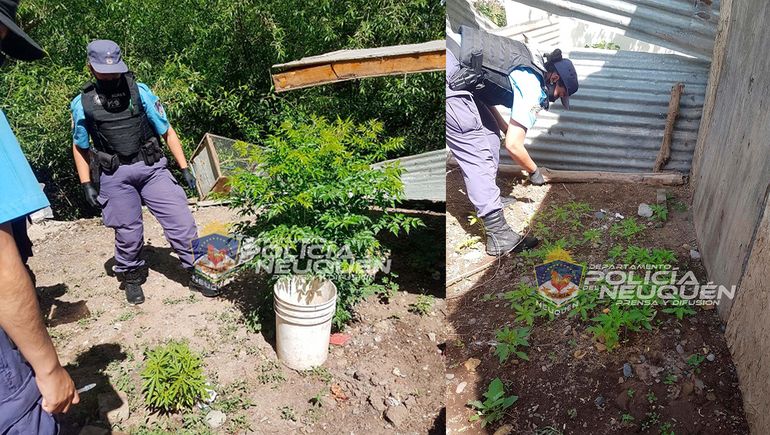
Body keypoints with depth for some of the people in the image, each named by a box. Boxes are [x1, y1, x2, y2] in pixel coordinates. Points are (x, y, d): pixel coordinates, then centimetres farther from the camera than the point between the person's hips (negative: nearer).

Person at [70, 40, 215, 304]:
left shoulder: (140, 92, -2)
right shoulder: (82, 104, 1)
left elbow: (167, 132, 2)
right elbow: (80, 147, 13)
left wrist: (185, 168, -1)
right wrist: (87, 185, 6)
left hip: (151, 167, 0)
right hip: (114, 176, 0)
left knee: (180, 221, -6)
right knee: (128, 233, 6)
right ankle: (131, 278, 30)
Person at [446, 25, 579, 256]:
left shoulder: (529, 63, 20)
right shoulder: (533, 90, -5)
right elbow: (513, 145, -5)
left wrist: (506, 127, 23)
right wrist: (534, 171, 12)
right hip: (450, 77, -10)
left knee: (490, 133, 19)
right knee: (478, 156, -8)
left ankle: (487, 195, 31)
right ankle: (499, 235, -6)